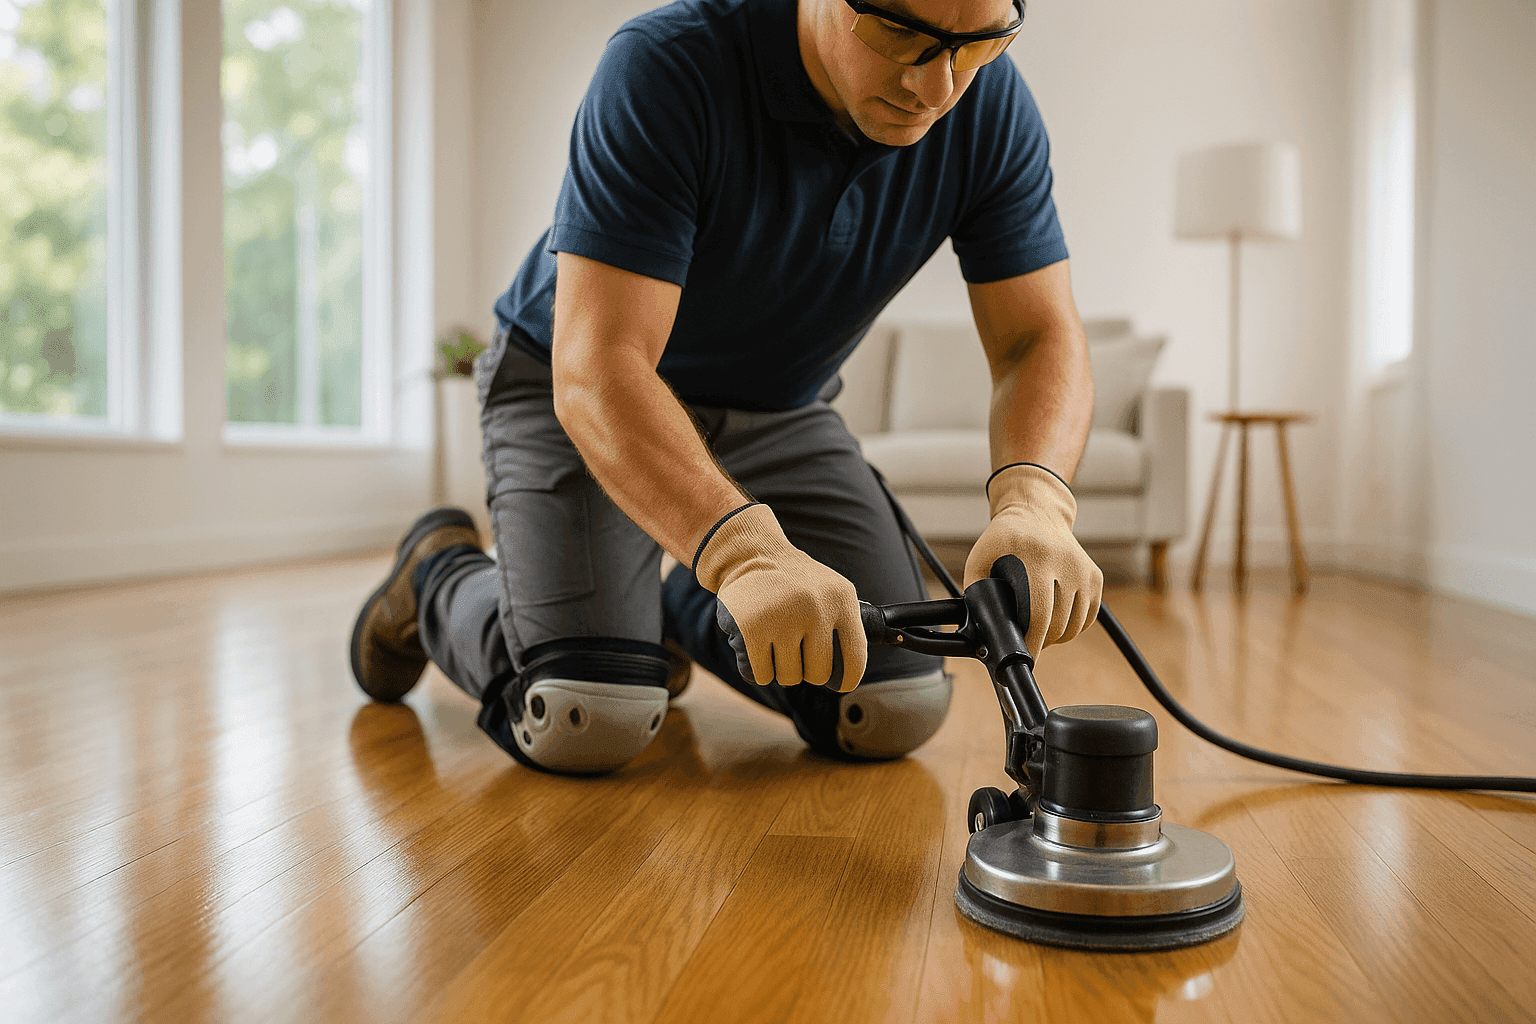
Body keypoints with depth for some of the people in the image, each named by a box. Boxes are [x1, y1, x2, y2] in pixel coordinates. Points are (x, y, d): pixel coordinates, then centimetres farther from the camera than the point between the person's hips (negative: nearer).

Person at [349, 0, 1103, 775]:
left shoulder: (993, 107, -17)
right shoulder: (665, 68, -31)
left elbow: (1041, 339, -19)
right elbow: (597, 370, -39)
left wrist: (1033, 501, -41)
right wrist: (746, 550, -55)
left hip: (779, 411, 5)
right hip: (578, 392, -4)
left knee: (896, 710, -6)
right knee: (586, 720, -21)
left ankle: (686, 609, 24)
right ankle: (435, 576, 13)